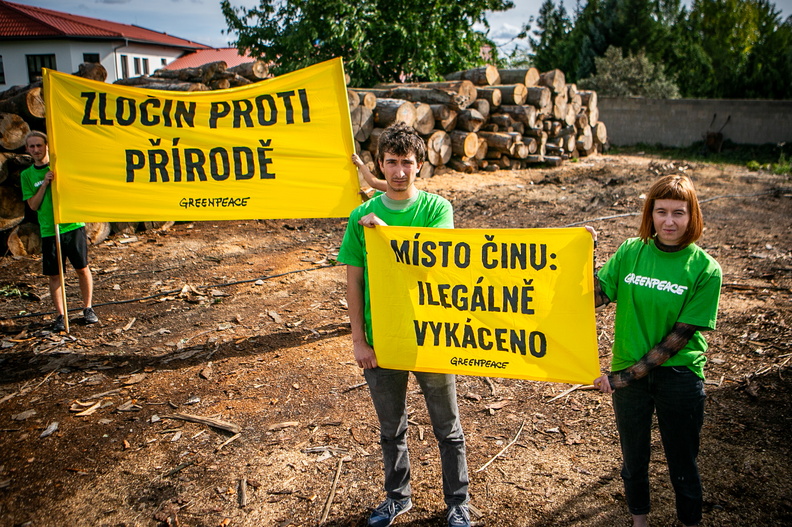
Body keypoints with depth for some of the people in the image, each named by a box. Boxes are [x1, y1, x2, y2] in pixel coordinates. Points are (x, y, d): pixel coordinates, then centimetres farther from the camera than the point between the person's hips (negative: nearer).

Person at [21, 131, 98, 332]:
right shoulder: (27, 175, 8)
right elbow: (33, 205, 1)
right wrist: (45, 183, -10)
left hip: (73, 226, -1)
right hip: (49, 231, 1)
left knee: (82, 268, 5)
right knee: (54, 275, 4)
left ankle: (88, 308, 19)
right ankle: (60, 315, 14)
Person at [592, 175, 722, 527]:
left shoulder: (705, 269, -11)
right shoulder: (631, 251, -4)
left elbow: (680, 336, -14)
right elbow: (595, 297, -7)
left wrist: (627, 376, -17)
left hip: (679, 376, -2)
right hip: (629, 374, 2)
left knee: (682, 465, 14)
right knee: (634, 457, 20)